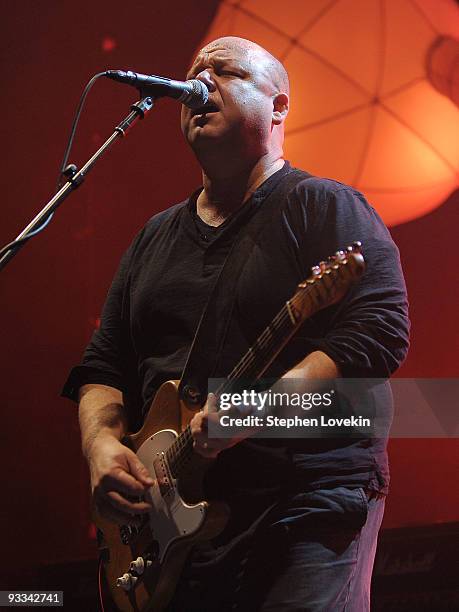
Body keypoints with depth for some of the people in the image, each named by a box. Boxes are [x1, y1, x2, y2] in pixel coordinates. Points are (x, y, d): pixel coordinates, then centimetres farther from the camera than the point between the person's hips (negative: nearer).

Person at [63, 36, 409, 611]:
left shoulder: (325, 207, -1)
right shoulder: (153, 238, 19)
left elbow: (380, 331, -14)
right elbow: (102, 364, 19)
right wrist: (101, 443, -2)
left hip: (312, 505, -5)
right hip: (178, 514, 6)